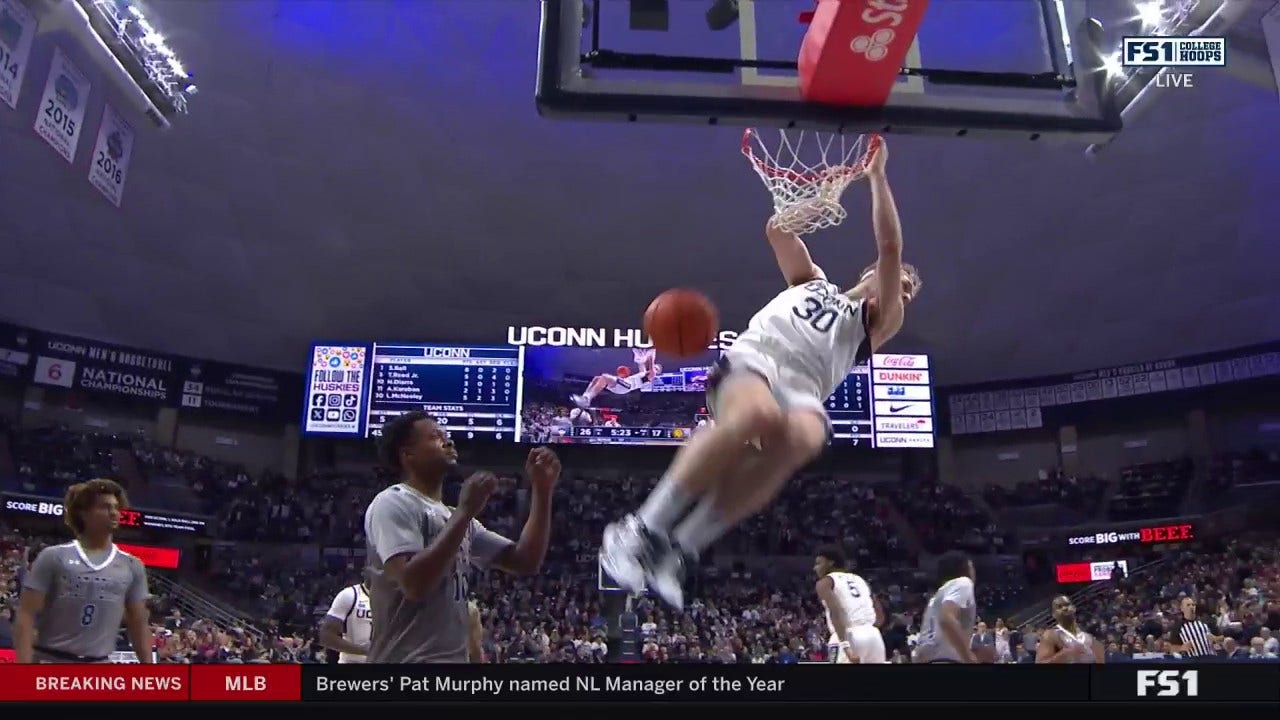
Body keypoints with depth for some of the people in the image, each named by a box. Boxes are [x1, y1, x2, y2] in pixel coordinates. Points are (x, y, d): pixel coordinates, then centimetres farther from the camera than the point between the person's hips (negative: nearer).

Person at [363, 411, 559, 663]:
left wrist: (541, 491, 2)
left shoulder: (456, 518, 17)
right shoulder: (392, 503, -9)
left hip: (455, 657, 9)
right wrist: (465, 511, -22)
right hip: (409, 659, -9)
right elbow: (414, 584, -25)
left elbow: (525, 562, 11)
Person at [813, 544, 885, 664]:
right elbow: (880, 616, 22)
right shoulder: (860, 579, 26)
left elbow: (835, 612, -12)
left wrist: (845, 646, -20)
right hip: (873, 636, 6)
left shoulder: (824, 582, 7)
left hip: (848, 637, -6)